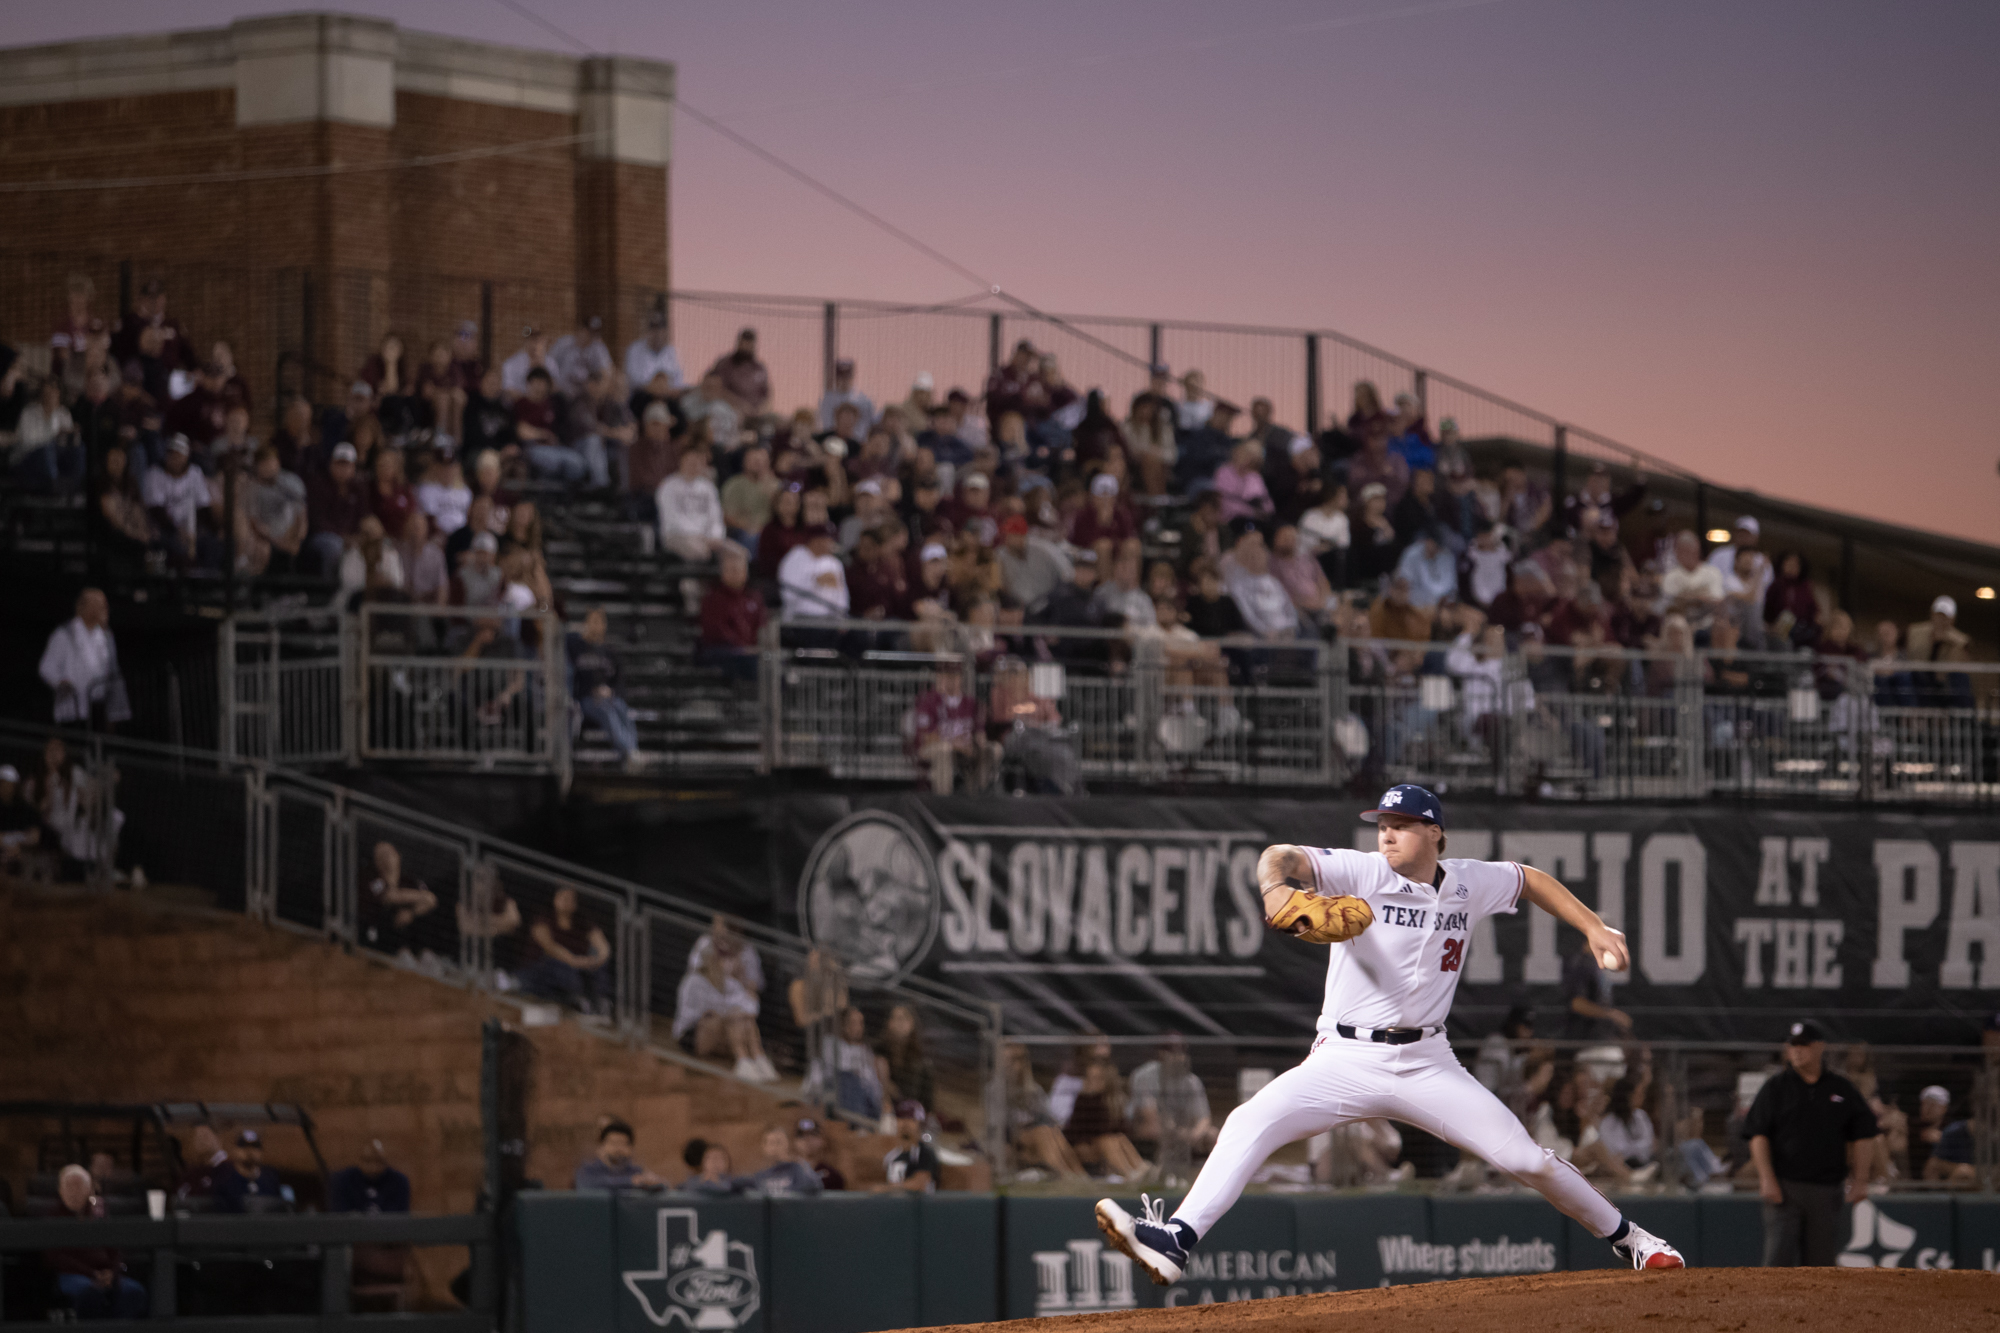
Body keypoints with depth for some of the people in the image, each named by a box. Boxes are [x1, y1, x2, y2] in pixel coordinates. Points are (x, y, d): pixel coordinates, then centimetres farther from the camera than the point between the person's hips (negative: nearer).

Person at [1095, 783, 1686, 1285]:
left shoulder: (1469, 883, 4)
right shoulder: (1363, 875, -7)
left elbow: (1530, 880, 25)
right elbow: (1280, 858, -22)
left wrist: (1594, 928, 18)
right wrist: (1280, 893, -45)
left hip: (1427, 1065, 2)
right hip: (1344, 1060, -2)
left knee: (1525, 1159, -4)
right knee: (1249, 1124, -24)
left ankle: (1626, 1237, 18)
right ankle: (1172, 1242, -32)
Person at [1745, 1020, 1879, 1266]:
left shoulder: (1843, 1089, 10)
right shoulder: (1776, 1087, 5)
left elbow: (1863, 1137, 12)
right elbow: (1758, 1136, 1)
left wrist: (1859, 1181, 2)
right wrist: (1767, 1179, -11)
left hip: (1827, 1190, 2)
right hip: (1784, 1188, -2)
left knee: (1821, 1262, 4)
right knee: (1778, 1258, -13)